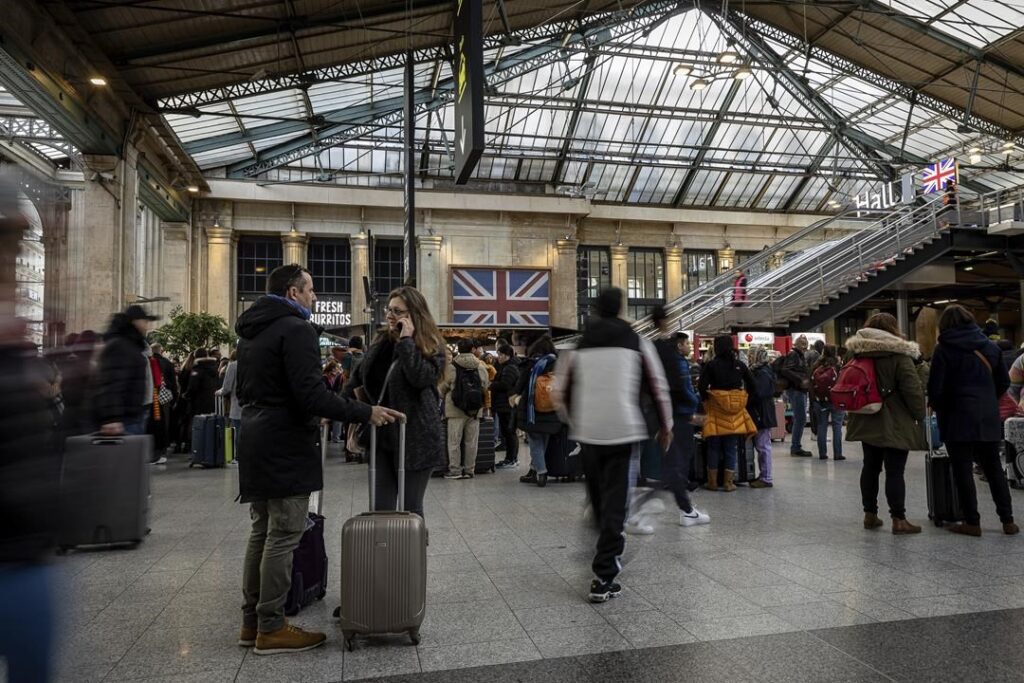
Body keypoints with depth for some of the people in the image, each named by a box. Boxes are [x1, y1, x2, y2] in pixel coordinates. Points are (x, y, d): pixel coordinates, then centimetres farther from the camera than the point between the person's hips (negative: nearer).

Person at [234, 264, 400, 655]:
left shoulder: (250, 331, 15)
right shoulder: (296, 329, -15)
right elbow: (311, 394, -24)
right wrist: (366, 413, -19)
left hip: (257, 443, 10)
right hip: (285, 447, -10)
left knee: (262, 533, 16)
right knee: (283, 537, -2)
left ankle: (252, 622, 23)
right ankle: (271, 629, 6)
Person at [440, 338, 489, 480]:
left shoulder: (451, 367, -8)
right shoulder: (481, 367, 1)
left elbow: (443, 387, 0)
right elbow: (485, 387, 7)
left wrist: (446, 398, 22)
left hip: (456, 409, -3)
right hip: (475, 410, 3)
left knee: (454, 441, 5)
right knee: (471, 441, 10)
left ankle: (455, 470, 7)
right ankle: (469, 470, 16)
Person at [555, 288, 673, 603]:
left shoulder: (581, 347, 9)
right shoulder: (637, 343, 2)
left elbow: (561, 392, 12)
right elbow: (658, 388, 2)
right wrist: (666, 426, 16)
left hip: (588, 434, 3)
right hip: (625, 432, -3)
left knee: (598, 500, 18)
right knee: (615, 503, -1)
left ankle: (610, 550, 34)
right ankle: (604, 578, -4)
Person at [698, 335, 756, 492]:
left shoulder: (712, 365, -7)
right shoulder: (740, 365, 2)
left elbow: (702, 386, -11)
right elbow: (751, 385, 5)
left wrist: (706, 400, 5)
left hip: (716, 409, -2)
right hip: (736, 410, 2)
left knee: (714, 447, 7)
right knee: (731, 448, 8)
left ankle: (712, 482, 12)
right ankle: (728, 482, 9)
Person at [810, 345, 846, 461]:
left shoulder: (816, 367, 2)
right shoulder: (838, 366, -9)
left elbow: (811, 384, 5)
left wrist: (813, 402, 11)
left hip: (819, 401, 3)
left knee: (821, 426, 9)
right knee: (837, 427, 4)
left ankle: (822, 454, 11)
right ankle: (837, 454, 5)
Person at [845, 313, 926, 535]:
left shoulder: (858, 355, 6)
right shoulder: (899, 356, -13)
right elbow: (913, 390, -16)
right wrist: (920, 415, -3)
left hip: (867, 422, 6)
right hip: (895, 424, -6)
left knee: (870, 467, 14)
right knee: (895, 471, -2)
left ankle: (870, 514, 21)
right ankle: (899, 519, 1)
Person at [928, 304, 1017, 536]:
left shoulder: (944, 349, -8)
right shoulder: (990, 347, 7)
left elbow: (936, 388, -10)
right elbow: (1004, 382, 12)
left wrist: (938, 408, 8)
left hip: (958, 419, -5)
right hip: (989, 419, 5)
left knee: (962, 470, 2)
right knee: (994, 468, 14)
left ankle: (972, 522, 5)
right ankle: (1008, 521, 16)